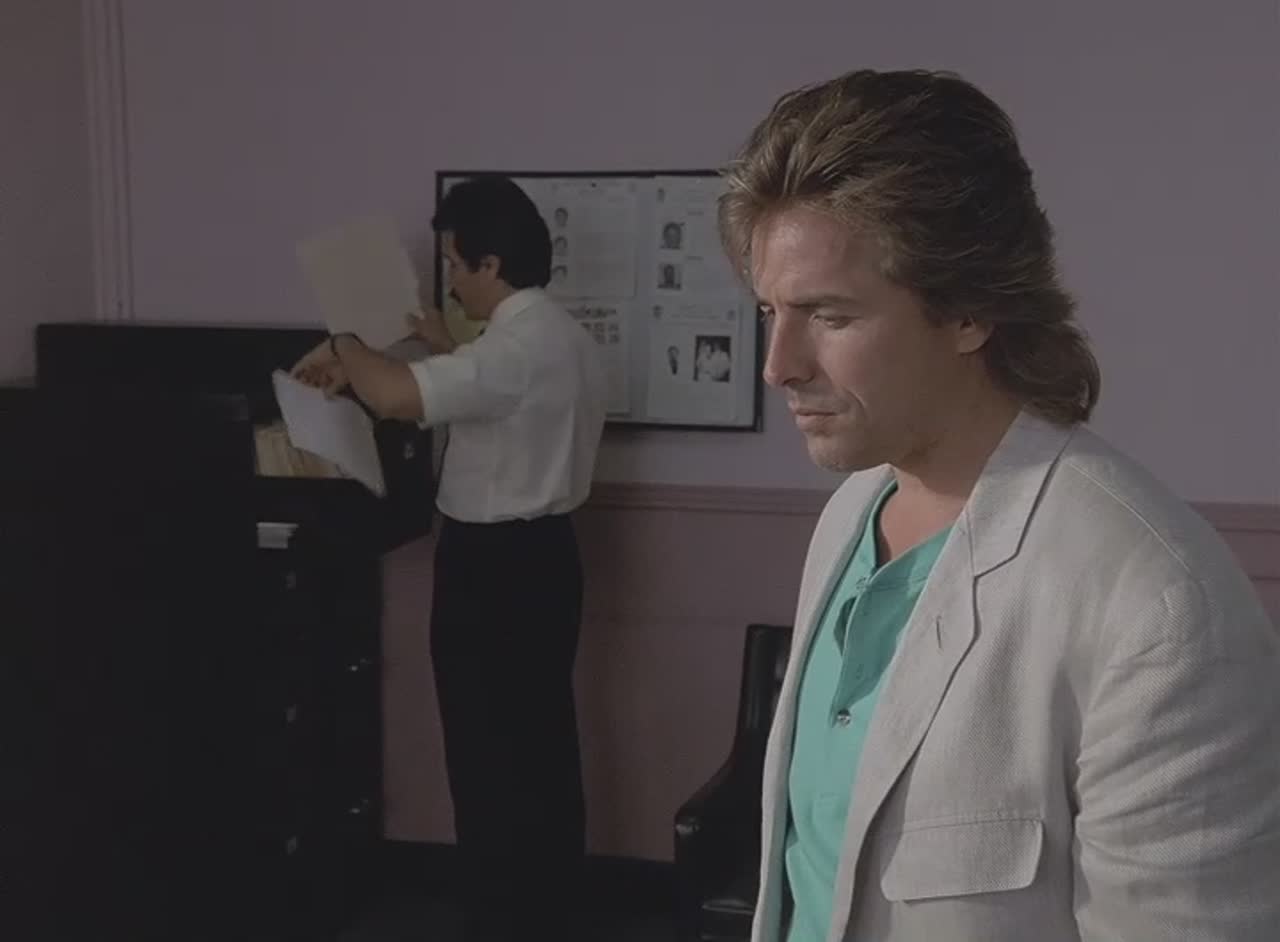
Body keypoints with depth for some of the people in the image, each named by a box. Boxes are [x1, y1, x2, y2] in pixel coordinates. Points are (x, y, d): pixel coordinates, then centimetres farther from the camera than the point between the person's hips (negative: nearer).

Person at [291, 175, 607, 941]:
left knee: (490, 761, 3)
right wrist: (450, 349, 22)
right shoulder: (566, 338, 9)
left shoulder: (516, 347, -23)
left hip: (493, 569, -10)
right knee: (543, 748, 17)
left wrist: (343, 350, -14)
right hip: (543, 557, 10)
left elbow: (397, 396, -33)